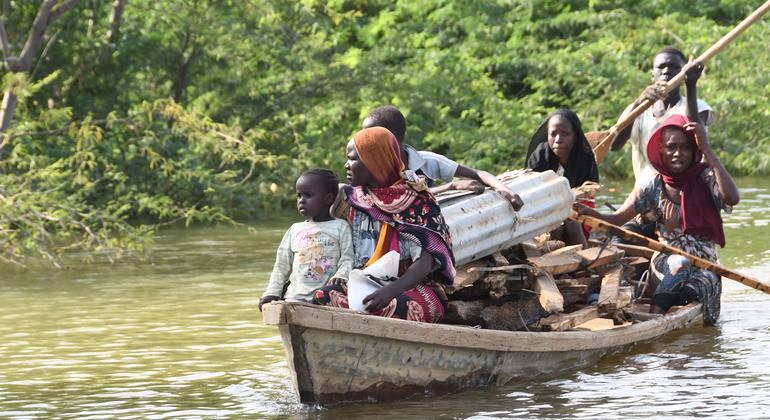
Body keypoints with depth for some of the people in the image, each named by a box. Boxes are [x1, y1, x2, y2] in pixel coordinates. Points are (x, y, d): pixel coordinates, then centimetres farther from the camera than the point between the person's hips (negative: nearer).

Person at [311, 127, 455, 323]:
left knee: (395, 308, -40)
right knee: (323, 297, -26)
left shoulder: (415, 200, -3)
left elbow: (425, 262, -14)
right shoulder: (354, 199, 13)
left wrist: (391, 290, -30)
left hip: (413, 286, -5)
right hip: (366, 284, 5)